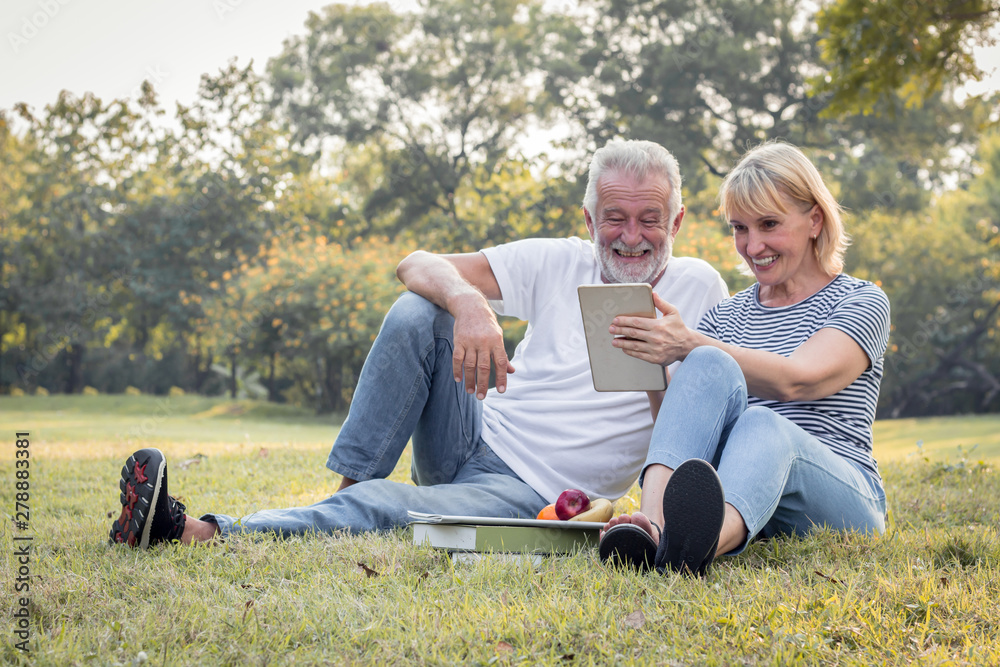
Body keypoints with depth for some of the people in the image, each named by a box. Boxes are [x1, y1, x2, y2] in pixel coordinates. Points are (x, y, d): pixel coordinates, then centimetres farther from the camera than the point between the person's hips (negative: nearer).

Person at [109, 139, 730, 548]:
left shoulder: (696, 288, 0)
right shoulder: (559, 263, 4)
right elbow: (416, 265, -5)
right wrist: (469, 303, -28)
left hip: (531, 497, -4)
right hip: (478, 438, 4)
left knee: (382, 508, -31)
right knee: (415, 313, -21)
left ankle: (198, 532, -34)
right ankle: (344, 493, -19)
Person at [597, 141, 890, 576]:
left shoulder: (862, 302, 8)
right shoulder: (725, 316, 23)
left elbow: (795, 380, -13)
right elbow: (679, 417, 11)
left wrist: (689, 345, -25)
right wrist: (654, 367, -10)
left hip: (841, 499, -3)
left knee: (763, 427, -36)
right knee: (711, 369, -24)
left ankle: (696, 546, -71)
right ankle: (650, 526, -51)